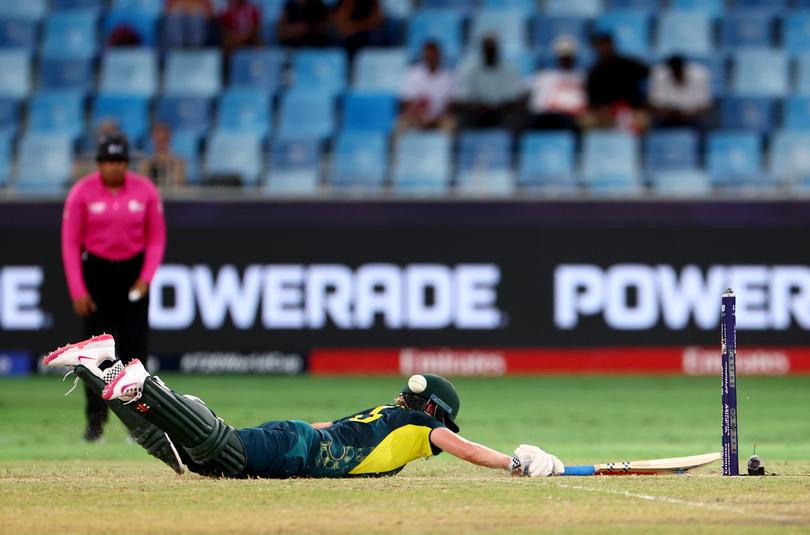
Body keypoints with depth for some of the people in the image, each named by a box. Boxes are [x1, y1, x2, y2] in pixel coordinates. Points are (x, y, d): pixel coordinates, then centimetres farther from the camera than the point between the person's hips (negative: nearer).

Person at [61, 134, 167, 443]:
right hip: (95, 272, -1)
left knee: (135, 347, -3)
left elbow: (156, 238, 4)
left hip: (133, 272, 1)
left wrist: (146, 278, -7)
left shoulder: (145, 191, -4)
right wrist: (77, 290, -10)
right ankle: (95, 420, 1)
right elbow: (70, 242, -5)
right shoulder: (81, 193, -8)